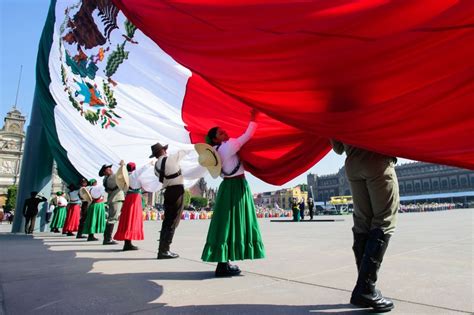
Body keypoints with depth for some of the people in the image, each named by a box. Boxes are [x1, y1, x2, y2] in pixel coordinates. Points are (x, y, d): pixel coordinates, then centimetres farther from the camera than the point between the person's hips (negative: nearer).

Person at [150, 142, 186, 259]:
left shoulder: (156, 166, 10)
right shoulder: (171, 158, -8)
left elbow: (163, 177, 14)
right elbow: (184, 151, 2)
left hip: (168, 191, 7)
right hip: (177, 191, -7)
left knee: (167, 221, 13)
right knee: (173, 222, -3)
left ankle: (162, 249, 17)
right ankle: (164, 250, -2)